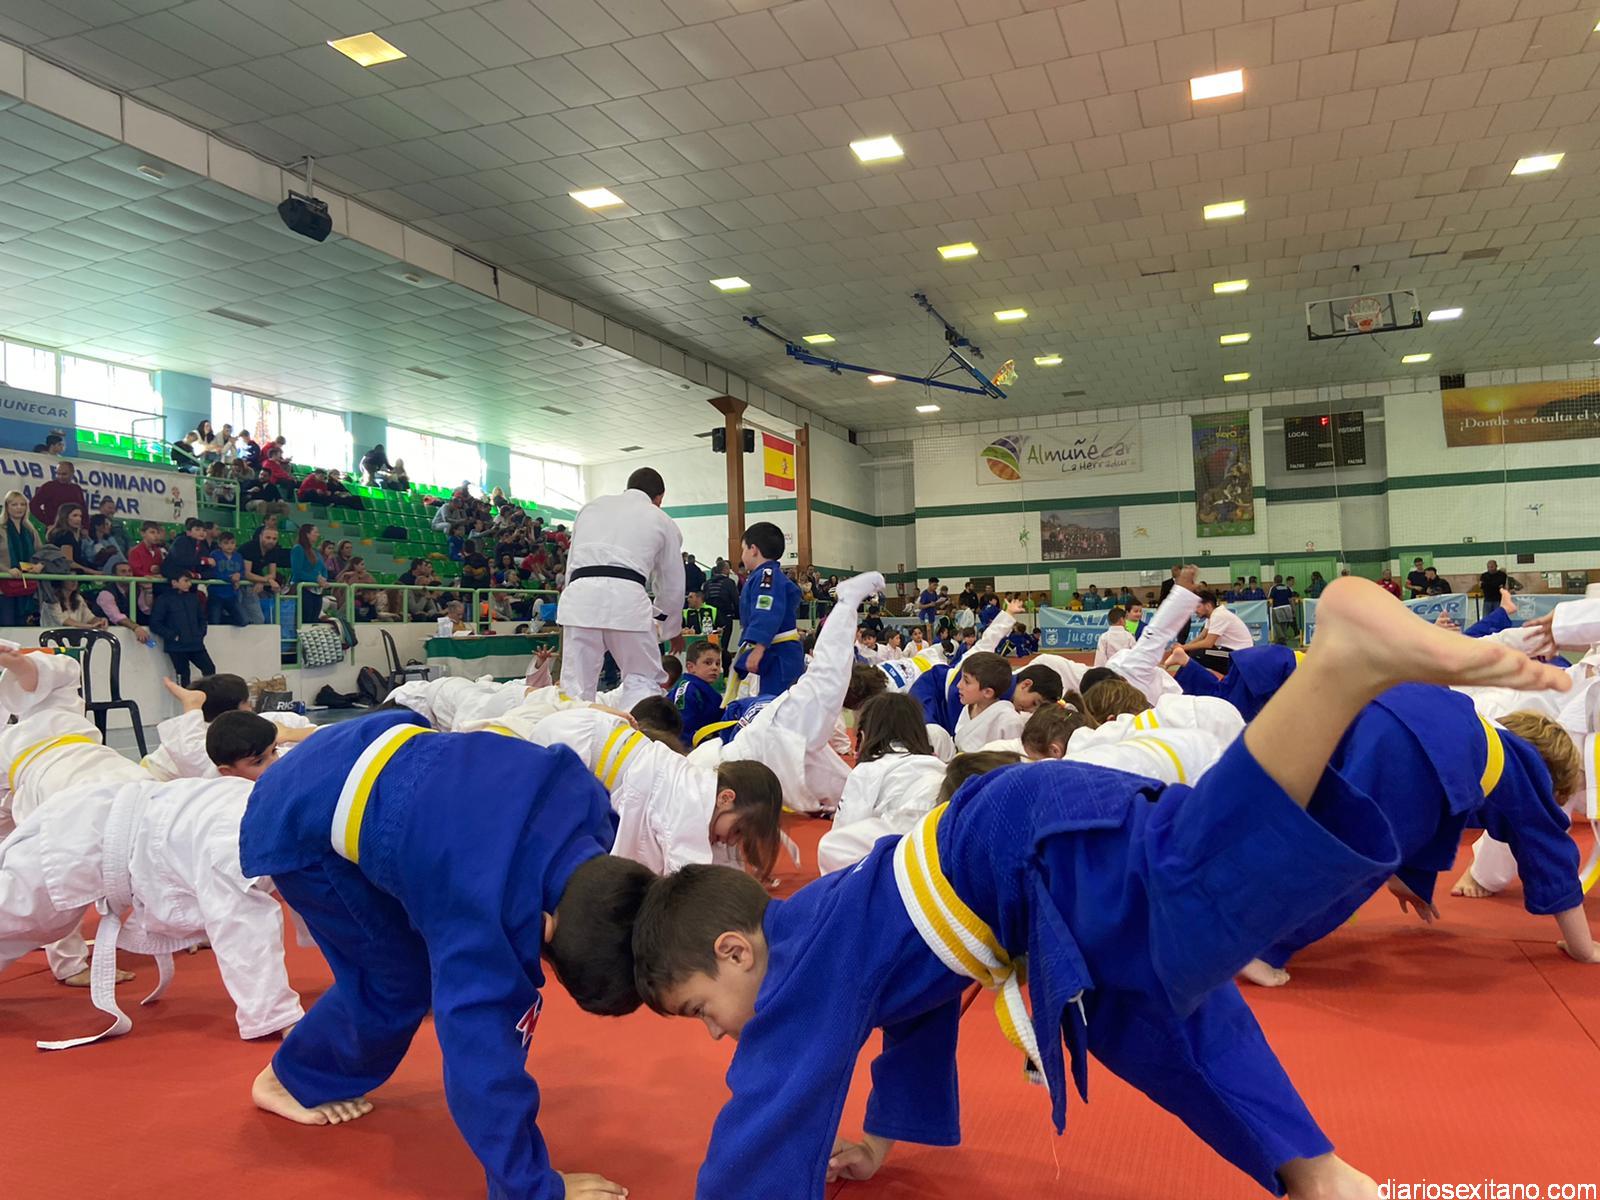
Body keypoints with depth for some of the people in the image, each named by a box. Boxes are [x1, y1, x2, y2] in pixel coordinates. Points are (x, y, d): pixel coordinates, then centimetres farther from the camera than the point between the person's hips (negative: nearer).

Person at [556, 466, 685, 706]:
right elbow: (672, 584, 23)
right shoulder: (662, 521, 19)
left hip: (579, 595, 3)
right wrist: (673, 629, 38)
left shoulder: (592, 506, 27)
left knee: (576, 684, 7)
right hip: (626, 597, -2)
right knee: (643, 679, 9)